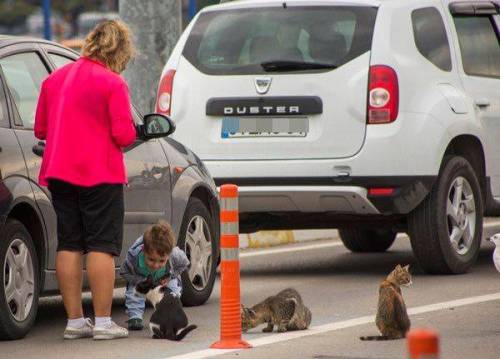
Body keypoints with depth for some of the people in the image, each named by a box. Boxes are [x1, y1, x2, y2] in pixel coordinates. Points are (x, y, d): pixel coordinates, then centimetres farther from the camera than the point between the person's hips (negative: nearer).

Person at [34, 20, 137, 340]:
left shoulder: (55, 79, 10)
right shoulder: (113, 83, -9)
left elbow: (40, 129, 14)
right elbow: (124, 134, -13)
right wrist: (130, 132, 8)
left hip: (59, 173, 6)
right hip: (100, 175, -6)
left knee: (69, 245, 9)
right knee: (101, 246, -2)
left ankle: (75, 320, 9)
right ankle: (103, 322, -3)